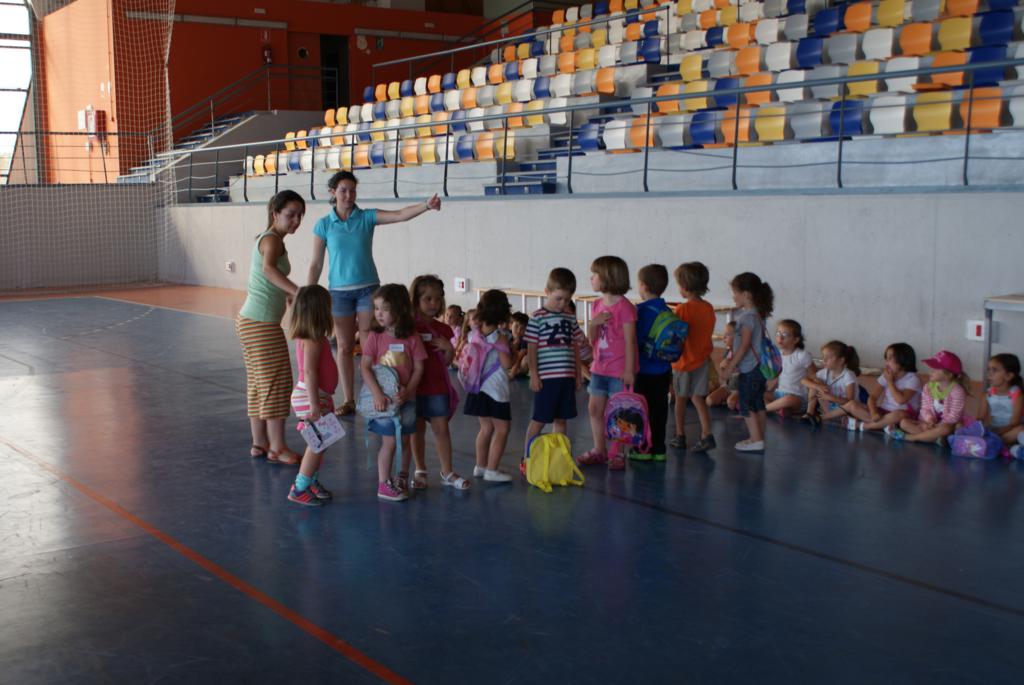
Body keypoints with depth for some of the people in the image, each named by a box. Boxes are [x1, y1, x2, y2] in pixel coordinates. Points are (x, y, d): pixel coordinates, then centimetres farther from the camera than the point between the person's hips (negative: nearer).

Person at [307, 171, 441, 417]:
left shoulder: (367, 217, 0)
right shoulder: (324, 225, 2)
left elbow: (399, 215, -14)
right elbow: (316, 264, 4)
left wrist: (427, 205, -31)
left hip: (367, 288, -1)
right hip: (339, 292, 1)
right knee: (344, 347, 6)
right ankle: (349, 400, 16)